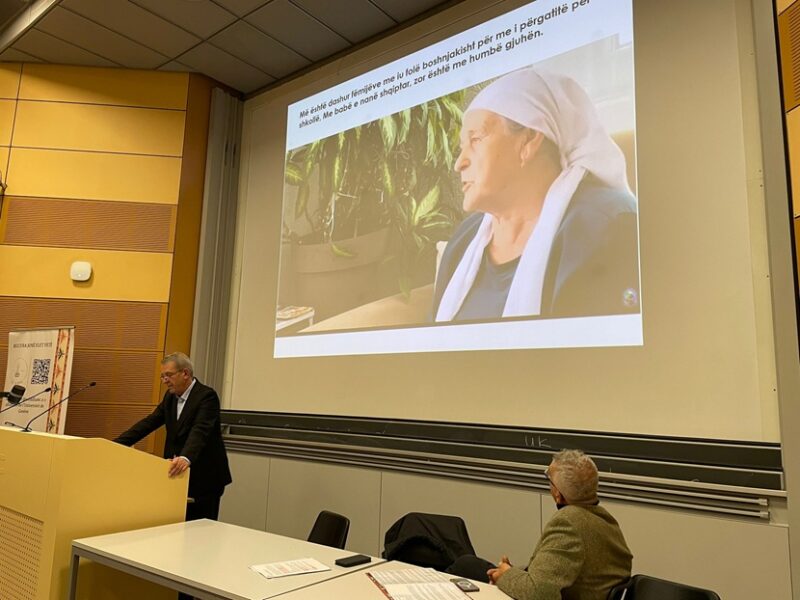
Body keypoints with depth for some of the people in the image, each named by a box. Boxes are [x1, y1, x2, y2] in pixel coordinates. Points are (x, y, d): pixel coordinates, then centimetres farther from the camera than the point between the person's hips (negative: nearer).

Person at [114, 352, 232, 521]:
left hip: (204, 478, -7)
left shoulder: (206, 396, -18)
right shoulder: (170, 396, 8)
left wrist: (185, 458, -49)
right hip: (178, 474, 7)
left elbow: (200, 431, -32)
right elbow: (148, 423, 6)